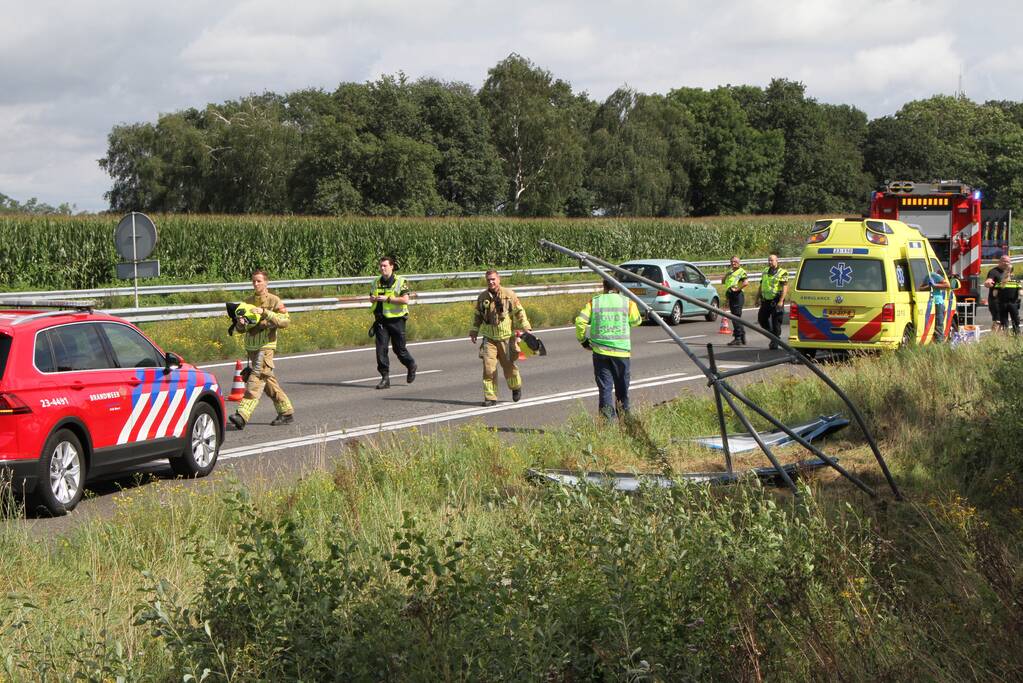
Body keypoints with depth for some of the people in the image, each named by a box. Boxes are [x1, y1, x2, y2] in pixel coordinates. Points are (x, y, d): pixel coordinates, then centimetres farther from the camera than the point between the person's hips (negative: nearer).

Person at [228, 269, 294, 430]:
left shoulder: (273, 301, -3)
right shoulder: (248, 302, 15)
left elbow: (285, 321, -14)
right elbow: (240, 329, 20)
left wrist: (265, 313, -21)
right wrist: (240, 323, -5)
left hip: (265, 347, -7)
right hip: (250, 347, 7)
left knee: (256, 380, -15)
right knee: (269, 381, 12)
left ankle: (242, 415, -23)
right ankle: (287, 412, 22)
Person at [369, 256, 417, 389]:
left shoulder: (400, 281, -6)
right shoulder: (377, 282, 11)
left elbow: (405, 300, -16)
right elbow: (371, 298, 23)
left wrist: (387, 299, -20)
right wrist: (373, 299, -2)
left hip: (396, 319, -4)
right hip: (381, 321, 4)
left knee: (399, 348, 5)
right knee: (381, 348, -6)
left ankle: (411, 366, 34)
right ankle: (385, 378, -3)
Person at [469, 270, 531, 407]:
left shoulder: (509, 295, -3)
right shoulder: (482, 297, 4)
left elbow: (519, 312, 0)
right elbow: (477, 315, 16)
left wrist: (525, 327, -6)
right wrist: (474, 331, 11)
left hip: (506, 337, -2)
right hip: (489, 338, 2)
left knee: (508, 365, 9)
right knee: (488, 367, -8)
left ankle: (516, 387, 38)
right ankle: (490, 397, -3)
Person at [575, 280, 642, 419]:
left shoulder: (594, 302, 2)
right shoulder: (627, 303, 0)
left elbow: (580, 320, -6)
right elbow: (636, 321, 13)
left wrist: (582, 339, 7)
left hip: (600, 350, 0)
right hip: (621, 350, 0)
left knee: (604, 384, 2)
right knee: (622, 385, 13)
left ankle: (606, 407, -16)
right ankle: (624, 412, 22)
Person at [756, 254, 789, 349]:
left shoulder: (782, 273, -5)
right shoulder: (765, 272, 15)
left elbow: (785, 288, -13)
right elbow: (761, 287, 22)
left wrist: (781, 301, -21)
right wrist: (758, 298, 17)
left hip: (776, 302, -7)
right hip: (765, 301, 7)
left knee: (776, 322, -3)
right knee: (761, 319, 7)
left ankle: (775, 342, 4)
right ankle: (772, 335, 25)